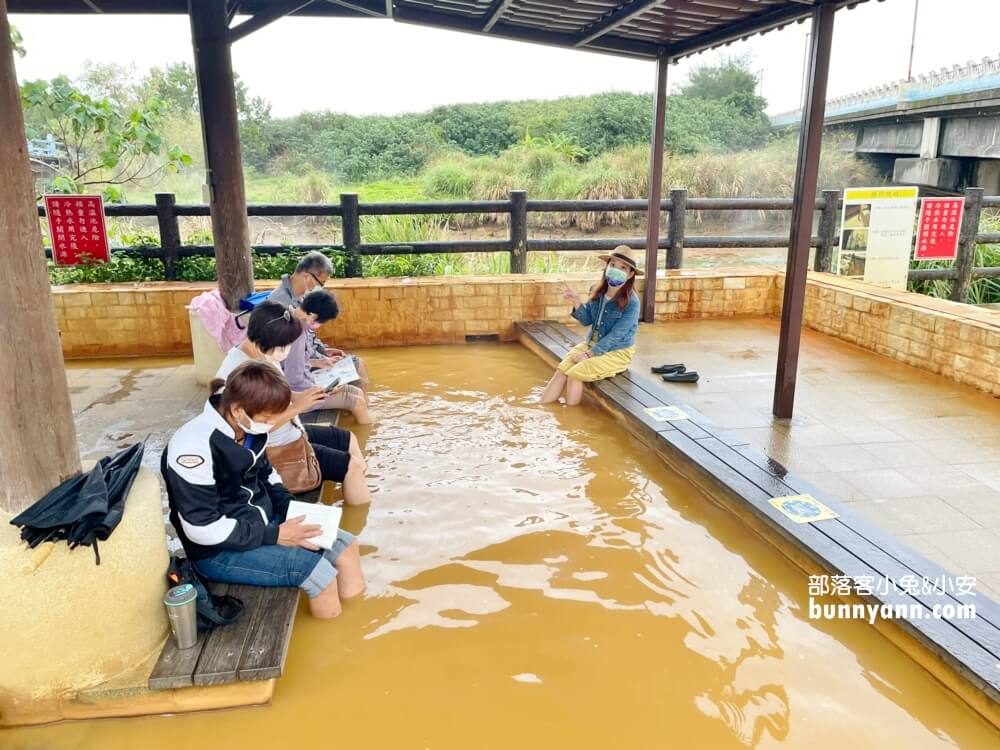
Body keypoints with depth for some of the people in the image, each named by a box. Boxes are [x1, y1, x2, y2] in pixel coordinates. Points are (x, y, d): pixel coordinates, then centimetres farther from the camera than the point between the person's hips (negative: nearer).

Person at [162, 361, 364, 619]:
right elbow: (203, 528, -25)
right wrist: (273, 536, -22)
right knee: (317, 570, -23)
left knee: (346, 546, 0)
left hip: (262, 521, 8)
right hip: (219, 551, -8)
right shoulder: (195, 448, -27)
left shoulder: (250, 428, -4)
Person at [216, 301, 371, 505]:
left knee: (347, 439, 16)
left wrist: (302, 396, -7)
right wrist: (297, 407, -27)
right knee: (351, 465, -9)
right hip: (273, 449, -9)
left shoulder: (265, 354, -3)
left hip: (290, 432, 9)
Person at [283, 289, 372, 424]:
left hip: (304, 383, 9)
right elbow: (294, 382, -28)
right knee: (357, 402, -8)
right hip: (299, 395, -9)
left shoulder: (298, 321, 0)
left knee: (358, 393, 9)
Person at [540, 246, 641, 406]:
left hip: (617, 352, -6)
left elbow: (615, 336, -21)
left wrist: (589, 354, -20)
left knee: (575, 373, -22)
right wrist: (577, 303, -14)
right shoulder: (600, 292, -1)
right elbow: (587, 320, 5)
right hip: (593, 343, 6)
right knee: (562, 368, -15)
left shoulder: (631, 302, -20)